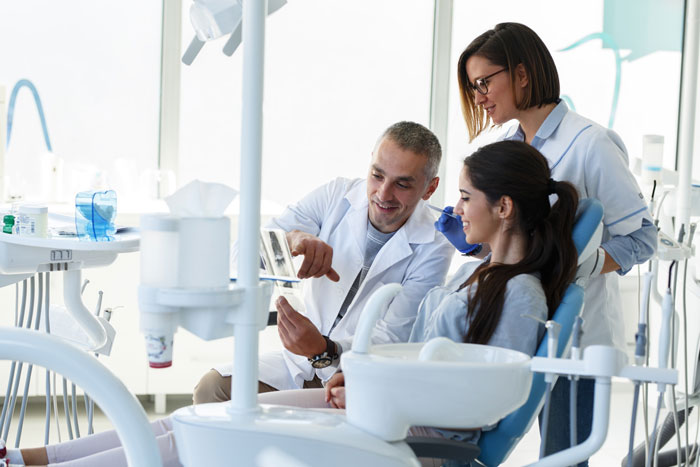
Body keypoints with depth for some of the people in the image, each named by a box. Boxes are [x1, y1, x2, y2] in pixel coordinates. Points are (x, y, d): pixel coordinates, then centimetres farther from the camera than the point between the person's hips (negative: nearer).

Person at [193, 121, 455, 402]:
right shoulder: (335, 196, -2)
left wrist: (324, 351, -40)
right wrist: (292, 238, -34)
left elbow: (391, 339, -19)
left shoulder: (432, 252, -11)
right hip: (302, 358, 4)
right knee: (211, 387, -19)